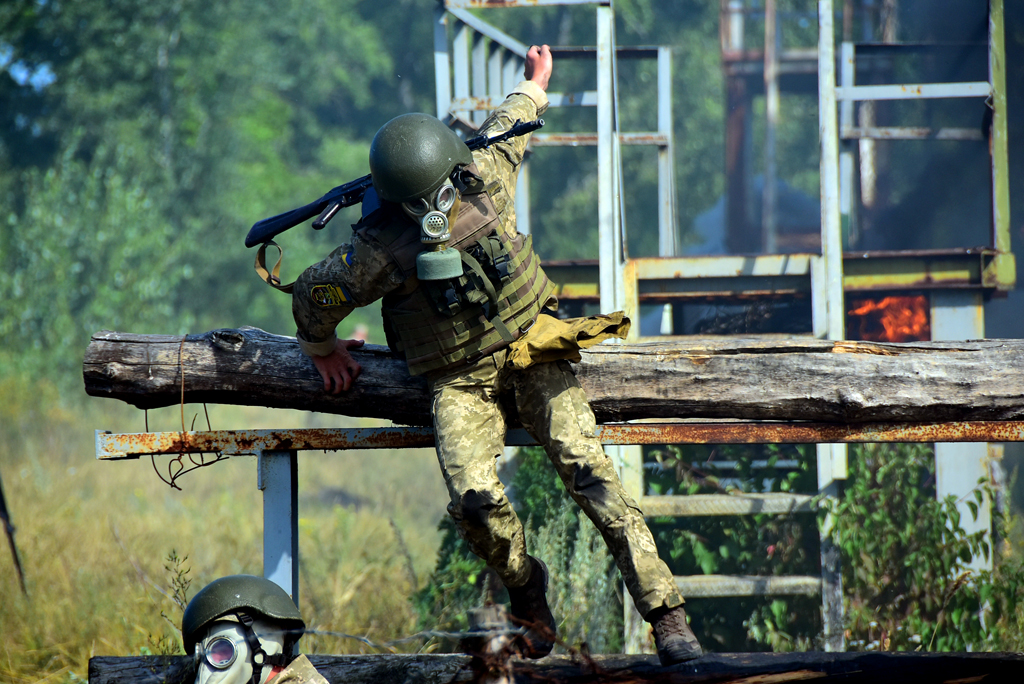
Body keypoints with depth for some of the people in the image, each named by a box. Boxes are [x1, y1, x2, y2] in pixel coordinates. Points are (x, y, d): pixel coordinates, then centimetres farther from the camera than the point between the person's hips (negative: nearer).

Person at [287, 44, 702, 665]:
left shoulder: (484, 179, -6)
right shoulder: (380, 248, -16)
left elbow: (507, 130, 18)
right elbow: (313, 294, 2)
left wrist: (533, 86, 37)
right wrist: (323, 352, 19)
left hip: (532, 346, 2)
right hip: (459, 377, -2)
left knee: (587, 467, -15)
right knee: (474, 500, -23)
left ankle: (664, 611, -18)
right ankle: (526, 586, 9)